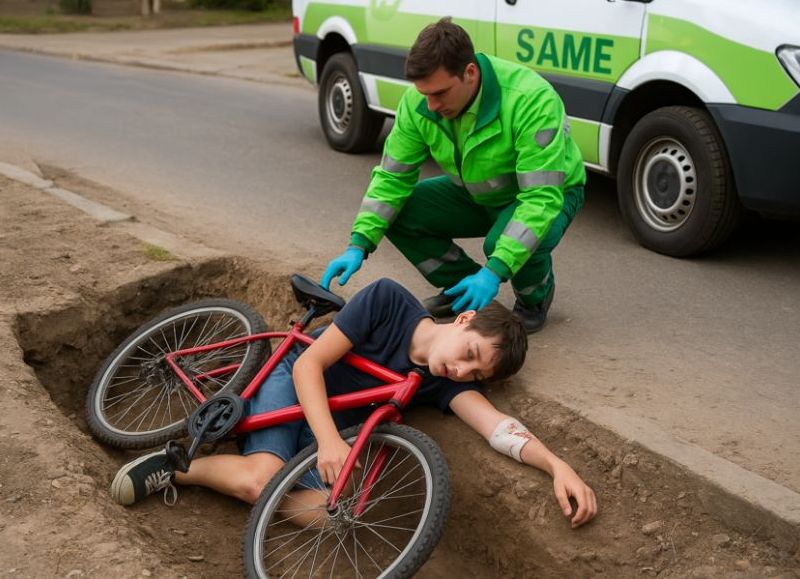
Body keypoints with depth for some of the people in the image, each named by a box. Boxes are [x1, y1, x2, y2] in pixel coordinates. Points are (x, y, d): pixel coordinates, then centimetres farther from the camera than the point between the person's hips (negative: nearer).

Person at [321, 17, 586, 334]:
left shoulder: (532, 100, -37)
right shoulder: (419, 101, -21)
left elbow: (541, 198, -39)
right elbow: (391, 177, -13)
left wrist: (494, 271, -47)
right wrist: (358, 245, -25)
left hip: (549, 192, -5)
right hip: (478, 193, 5)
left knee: (504, 243, -37)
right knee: (398, 212, -16)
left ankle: (535, 298, 0)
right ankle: (463, 288, 8)